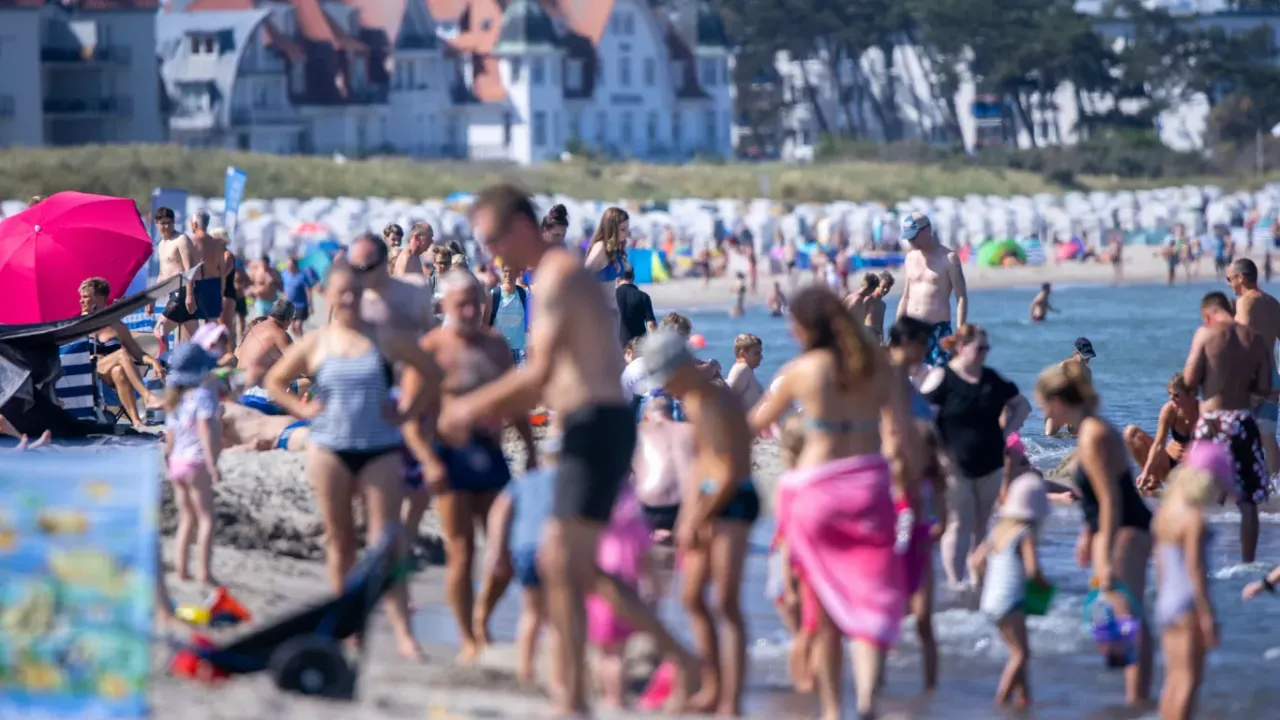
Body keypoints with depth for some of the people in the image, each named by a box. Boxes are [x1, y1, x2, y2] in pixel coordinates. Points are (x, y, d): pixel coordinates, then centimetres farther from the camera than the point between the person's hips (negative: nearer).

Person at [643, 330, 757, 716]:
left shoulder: (720, 403, -18)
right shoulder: (692, 401, 11)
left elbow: (732, 471, -20)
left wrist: (697, 519, -14)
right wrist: (689, 512, 7)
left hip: (733, 501, -10)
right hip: (707, 498, 10)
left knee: (726, 601, -13)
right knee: (693, 598, 13)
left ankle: (731, 703, -15)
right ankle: (713, 689, 23)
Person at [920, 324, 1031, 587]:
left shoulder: (993, 379, 8)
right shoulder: (941, 378, -10)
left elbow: (1022, 406, 20)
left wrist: (1005, 431, 6)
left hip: (990, 464, 5)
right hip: (956, 466, -5)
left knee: (981, 526, 11)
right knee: (959, 525, -6)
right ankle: (955, 583, -4)